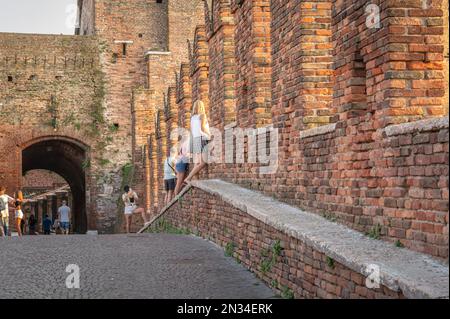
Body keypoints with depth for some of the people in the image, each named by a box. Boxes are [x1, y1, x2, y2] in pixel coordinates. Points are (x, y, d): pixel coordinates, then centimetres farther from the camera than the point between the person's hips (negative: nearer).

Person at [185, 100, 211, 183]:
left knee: (197, 164, 3)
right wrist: (209, 136, -1)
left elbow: (191, 131, 17)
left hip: (195, 140, 8)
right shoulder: (202, 115, 0)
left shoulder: (192, 117, 18)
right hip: (202, 139, -8)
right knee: (203, 163, -15)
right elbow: (202, 128, -10)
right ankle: (188, 178, -25)